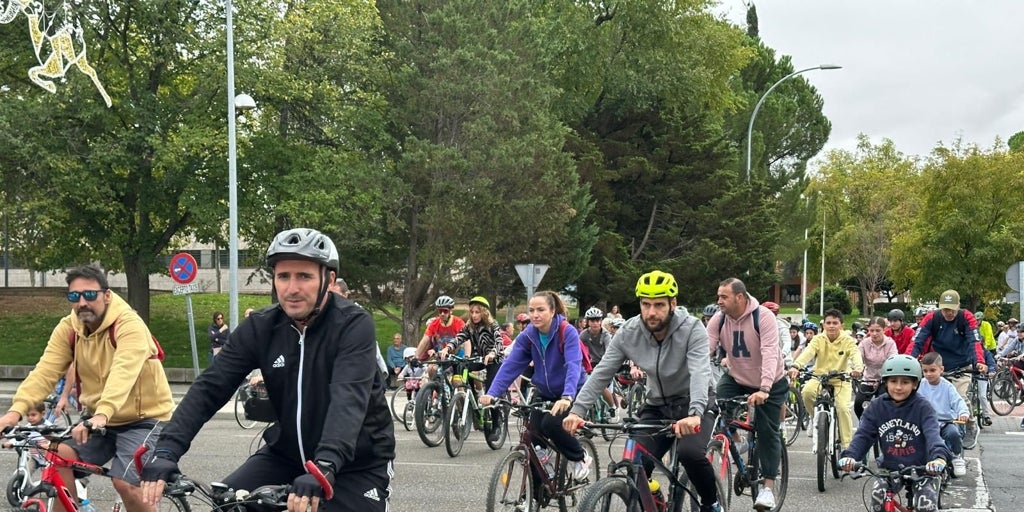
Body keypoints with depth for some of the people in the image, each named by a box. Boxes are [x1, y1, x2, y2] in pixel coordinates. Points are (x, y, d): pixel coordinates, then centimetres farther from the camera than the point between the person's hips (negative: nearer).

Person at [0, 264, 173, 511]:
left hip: (144, 418, -6)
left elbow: (123, 373, -39)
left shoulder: (129, 325, -22)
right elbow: (45, 371, -16)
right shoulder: (68, 329, -4)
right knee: (59, 456, -15)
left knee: (125, 483, -21)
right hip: (98, 419, 6)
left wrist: (103, 414, -55)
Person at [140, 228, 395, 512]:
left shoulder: (354, 324, -20)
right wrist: (166, 450, -28)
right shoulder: (260, 327, -7)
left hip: (358, 461, -4)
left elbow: (349, 397, -35)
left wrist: (324, 466, -51)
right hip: (287, 451, 4)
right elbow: (210, 387, -13)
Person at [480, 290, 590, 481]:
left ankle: (580, 457, -1)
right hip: (544, 392, 5)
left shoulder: (567, 332, -22)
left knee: (551, 423, -28)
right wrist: (491, 393, -31)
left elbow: (573, 365, -35)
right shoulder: (527, 336, -9)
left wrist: (566, 397, -51)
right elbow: (510, 365, -16)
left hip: (571, 393, -5)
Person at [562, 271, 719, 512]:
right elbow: (602, 373, -13)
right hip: (657, 406, 4)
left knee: (690, 452, -31)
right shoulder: (628, 333, -11)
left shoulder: (692, 329, -22)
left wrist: (695, 414, -54)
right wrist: (577, 410, -27)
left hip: (693, 404, -3)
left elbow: (700, 372, -36)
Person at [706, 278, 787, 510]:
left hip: (769, 383, -4)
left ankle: (768, 487, 5)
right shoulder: (719, 320, -12)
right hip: (736, 379, 4)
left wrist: (764, 389, -47)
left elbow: (770, 354, -35)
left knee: (767, 432, -4)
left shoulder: (764, 317, -26)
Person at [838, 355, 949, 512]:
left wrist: (939, 456, -49)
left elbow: (932, 433, -28)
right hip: (890, 469, 2)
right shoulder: (878, 408, -4)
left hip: (922, 469, -2)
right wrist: (850, 455, -30)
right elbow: (863, 435, -10)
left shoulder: (922, 407, -13)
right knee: (877, 497, -20)